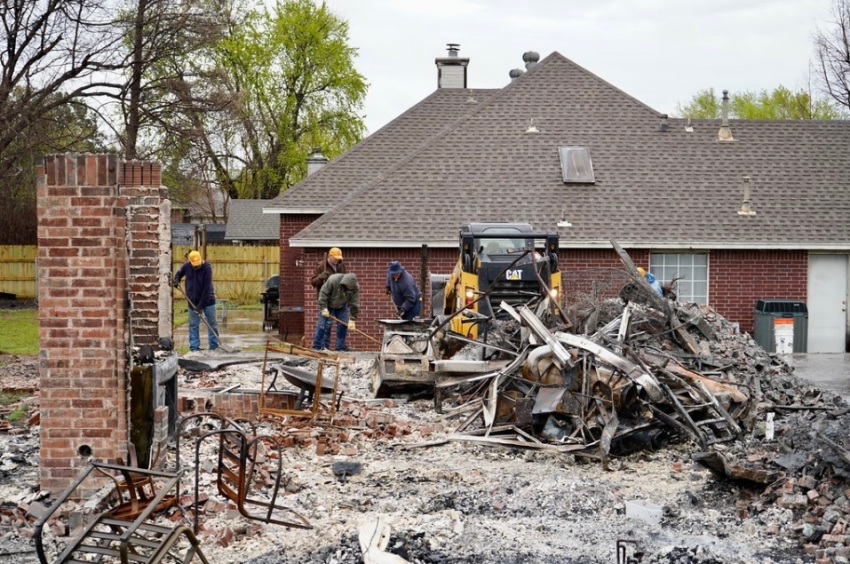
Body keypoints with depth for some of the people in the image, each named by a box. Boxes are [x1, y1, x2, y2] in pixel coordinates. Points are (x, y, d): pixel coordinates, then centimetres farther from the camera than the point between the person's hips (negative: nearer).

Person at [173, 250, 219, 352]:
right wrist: (176, 280, -10)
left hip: (207, 300, -3)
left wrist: (200, 306, -25)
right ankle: (194, 347, 9)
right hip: (193, 301, 3)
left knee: (212, 324, 4)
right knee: (193, 325, 4)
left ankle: (214, 346, 13)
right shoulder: (186, 266, -8)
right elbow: (179, 274, 15)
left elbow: (206, 288, -23)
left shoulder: (207, 267, -20)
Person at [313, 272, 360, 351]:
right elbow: (323, 294, -26)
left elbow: (354, 304, -21)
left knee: (343, 324, -6)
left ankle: (340, 346, 3)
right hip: (328, 305, -4)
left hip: (342, 306, 4)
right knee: (323, 324, -11)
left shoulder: (355, 288, -25)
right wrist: (324, 308, -29)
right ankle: (317, 346, -8)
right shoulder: (333, 280, -35)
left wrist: (352, 320, -24)